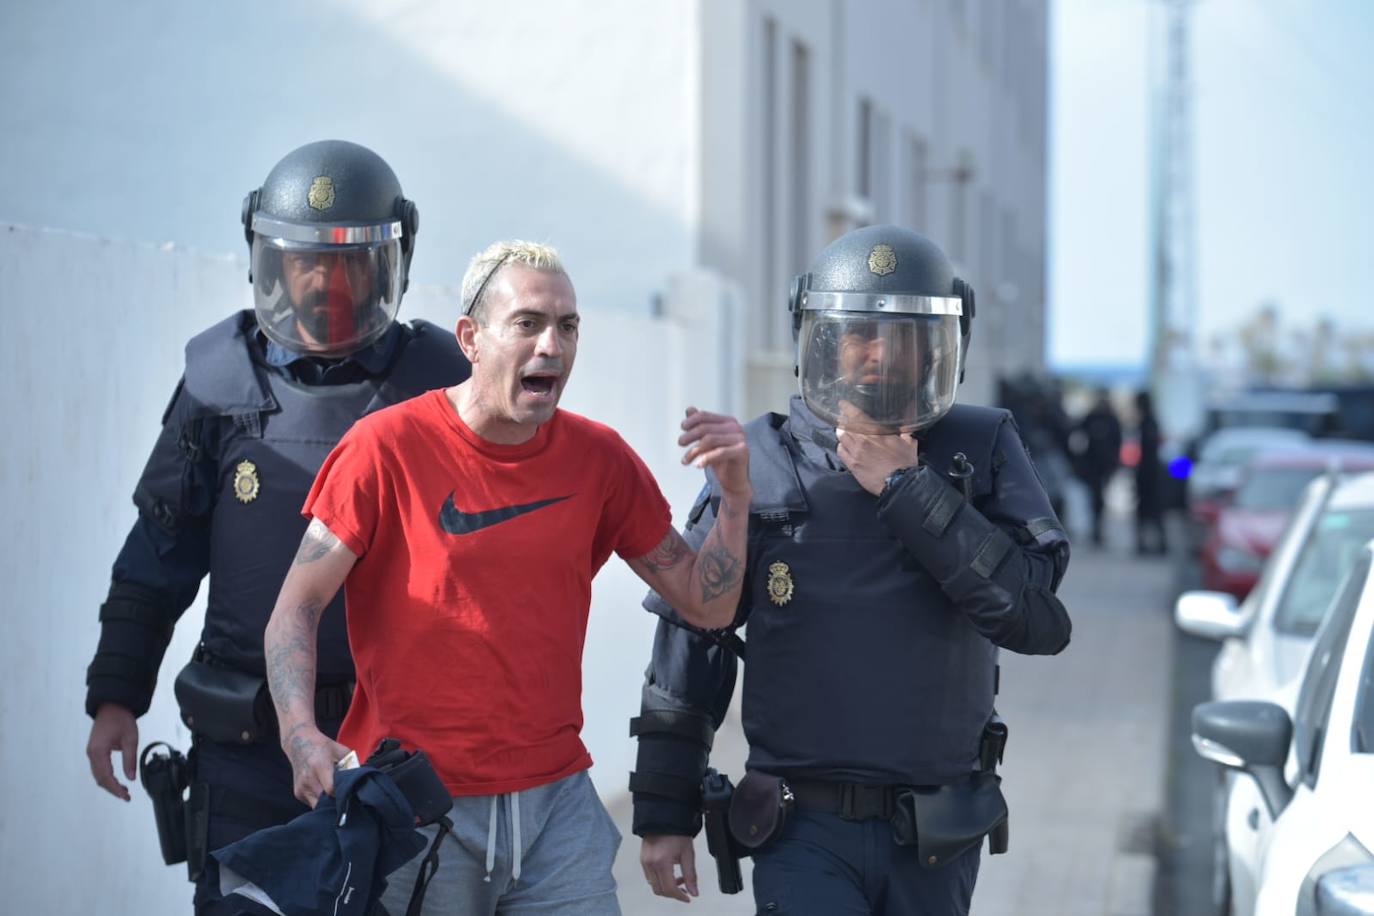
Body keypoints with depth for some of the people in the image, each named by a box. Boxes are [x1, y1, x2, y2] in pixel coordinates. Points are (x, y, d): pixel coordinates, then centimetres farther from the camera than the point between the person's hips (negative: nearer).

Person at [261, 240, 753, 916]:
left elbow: (706, 605, 8)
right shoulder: (388, 448, -7)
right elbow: (296, 609, -6)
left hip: (556, 801, 3)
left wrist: (734, 493, -8)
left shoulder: (599, 459, 5)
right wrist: (303, 738, -23)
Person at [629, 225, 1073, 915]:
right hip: (807, 834, -1)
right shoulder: (760, 465, -1)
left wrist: (906, 490, -16)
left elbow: (1039, 618, -14)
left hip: (938, 845, 2)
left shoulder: (984, 451, 0)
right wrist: (664, 817, 5)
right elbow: (689, 645, 4)